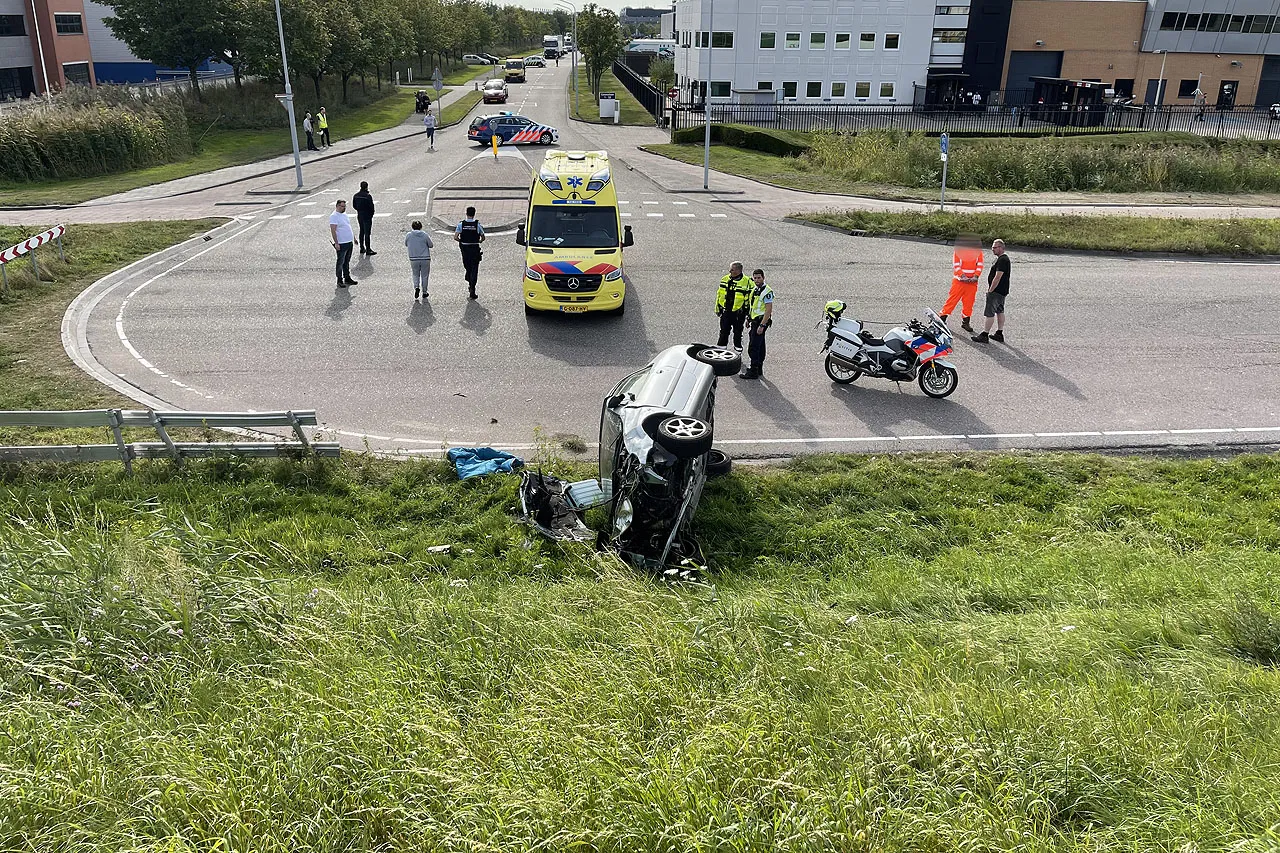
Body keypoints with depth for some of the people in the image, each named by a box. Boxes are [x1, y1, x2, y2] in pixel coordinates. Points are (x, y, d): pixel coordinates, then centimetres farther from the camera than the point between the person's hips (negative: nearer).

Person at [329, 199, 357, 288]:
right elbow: (333, 230, -19)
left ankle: (347, 278, 25)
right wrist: (336, 243, -23)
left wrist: (353, 237, 24)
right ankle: (340, 281, 5)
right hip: (341, 244, -8)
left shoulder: (344, 215, 13)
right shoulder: (334, 216, -14)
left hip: (349, 242, 8)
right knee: (340, 262, -1)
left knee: (347, 262, 16)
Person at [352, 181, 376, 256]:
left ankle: (362, 248, 22)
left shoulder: (356, 196, 3)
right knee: (367, 233, -3)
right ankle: (368, 250, -2)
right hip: (367, 216, -7)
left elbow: (354, 205, 9)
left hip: (359, 216, 7)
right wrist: (372, 213, -1)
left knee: (361, 232, 17)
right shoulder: (368, 196, -18)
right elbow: (371, 206, -18)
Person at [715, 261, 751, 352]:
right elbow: (719, 294, 13)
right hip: (725, 310, 4)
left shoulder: (746, 282, -11)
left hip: (738, 312, -4)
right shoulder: (725, 279, 4)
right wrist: (717, 308, 13)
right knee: (724, 330, 10)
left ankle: (737, 345, 28)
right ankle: (722, 345, 23)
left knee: (738, 330, 10)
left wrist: (748, 313, -7)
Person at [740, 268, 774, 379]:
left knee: (753, 347, -11)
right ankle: (759, 369, 25)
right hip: (755, 320, 10)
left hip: (762, 320, -10)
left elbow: (769, 310, -20)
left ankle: (753, 372, -8)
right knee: (760, 346, 16)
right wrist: (750, 320, 22)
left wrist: (762, 325, -24)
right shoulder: (755, 289, 13)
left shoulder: (767, 291, -16)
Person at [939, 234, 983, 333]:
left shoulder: (978, 251, 7)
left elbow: (980, 265, 5)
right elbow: (956, 265, -6)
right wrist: (963, 276, -17)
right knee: (952, 299, -4)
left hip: (972, 282, 3)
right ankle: (942, 318, 4)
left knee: (969, 302, 6)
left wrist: (976, 276, -10)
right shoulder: (958, 250, -2)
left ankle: (965, 322, 16)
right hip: (959, 280, -3)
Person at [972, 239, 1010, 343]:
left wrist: (990, 291, -19)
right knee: (1000, 312, 15)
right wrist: (990, 288, 18)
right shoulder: (1003, 259, 14)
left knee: (989, 313, -7)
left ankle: (984, 335, -5)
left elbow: (997, 278, -24)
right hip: (1002, 291, 11)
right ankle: (999, 334, 22)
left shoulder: (1002, 260, -21)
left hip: (996, 291, -11)